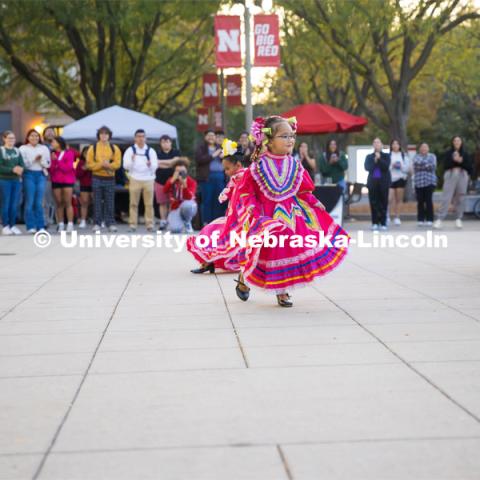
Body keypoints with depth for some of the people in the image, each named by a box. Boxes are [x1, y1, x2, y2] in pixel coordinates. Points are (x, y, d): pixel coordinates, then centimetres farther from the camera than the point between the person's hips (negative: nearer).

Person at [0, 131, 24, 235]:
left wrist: (20, 169, -17)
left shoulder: (17, 151, 12)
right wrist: (12, 169, -21)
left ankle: (13, 225, 11)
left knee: (14, 204, 5)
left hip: (16, 180, 4)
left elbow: (22, 164, 5)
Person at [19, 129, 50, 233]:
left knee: (39, 202, 1)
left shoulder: (44, 148, 14)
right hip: (29, 175, -2)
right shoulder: (23, 148, 6)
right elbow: (23, 163, -5)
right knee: (29, 201, -6)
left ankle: (40, 226, 4)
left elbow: (48, 164, 8)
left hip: (41, 175, 2)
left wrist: (41, 160, -10)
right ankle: (30, 226, -4)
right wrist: (34, 159, -14)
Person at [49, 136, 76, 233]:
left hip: (67, 180, -3)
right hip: (56, 181, 3)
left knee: (68, 203, -6)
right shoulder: (53, 154, 8)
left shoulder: (69, 153, -2)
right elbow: (51, 169, 4)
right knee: (59, 203, 2)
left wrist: (57, 160, -14)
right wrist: (53, 161, -13)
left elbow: (68, 167, -11)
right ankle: (60, 225, 5)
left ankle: (70, 225, -7)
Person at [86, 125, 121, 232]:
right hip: (97, 178, -1)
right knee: (97, 202, 1)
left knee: (110, 202, 3)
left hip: (110, 178, 1)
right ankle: (97, 224, 5)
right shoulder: (93, 148, 3)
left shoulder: (114, 148, 6)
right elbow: (89, 164, -4)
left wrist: (109, 165, -21)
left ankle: (110, 223, 9)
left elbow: (117, 163, -2)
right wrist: (101, 165, -18)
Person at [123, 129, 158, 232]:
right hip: (135, 179, -1)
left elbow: (155, 166, 0)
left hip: (148, 179, 1)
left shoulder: (151, 151, 9)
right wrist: (132, 160, -25)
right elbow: (126, 166, -4)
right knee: (133, 204, -1)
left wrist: (150, 165, -23)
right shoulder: (130, 150, 5)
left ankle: (150, 224, 5)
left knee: (149, 204, 0)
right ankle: (132, 225, 3)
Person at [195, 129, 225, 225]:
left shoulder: (219, 147, 21)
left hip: (220, 176, 5)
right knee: (207, 200, -6)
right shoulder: (201, 148, 5)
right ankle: (206, 222, -3)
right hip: (207, 177, -5)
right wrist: (212, 155, -11)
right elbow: (199, 159, -10)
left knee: (219, 200, 2)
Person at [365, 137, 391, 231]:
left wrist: (379, 159, -13)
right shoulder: (369, 157, 13)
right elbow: (367, 167, -3)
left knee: (383, 203, -3)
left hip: (383, 182, -1)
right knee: (374, 203, -2)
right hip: (373, 182, 1)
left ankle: (383, 223, 0)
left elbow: (386, 167, -7)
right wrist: (375, 160, -10)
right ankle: (375, 223, 2)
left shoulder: (386, 156, 8)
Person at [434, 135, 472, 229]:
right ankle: (440, 219, -12)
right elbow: (446, 165, -3)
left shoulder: (465, 154, 12)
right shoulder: (448, 153, 9)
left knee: (460, 198, 1)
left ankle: (458, 219, 8)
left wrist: (461, 161, -10)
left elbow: (469, 166, 3)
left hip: (462, 176, 2)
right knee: (446, 197, -9)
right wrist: (455, 161, -14)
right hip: (450, 175, -2)